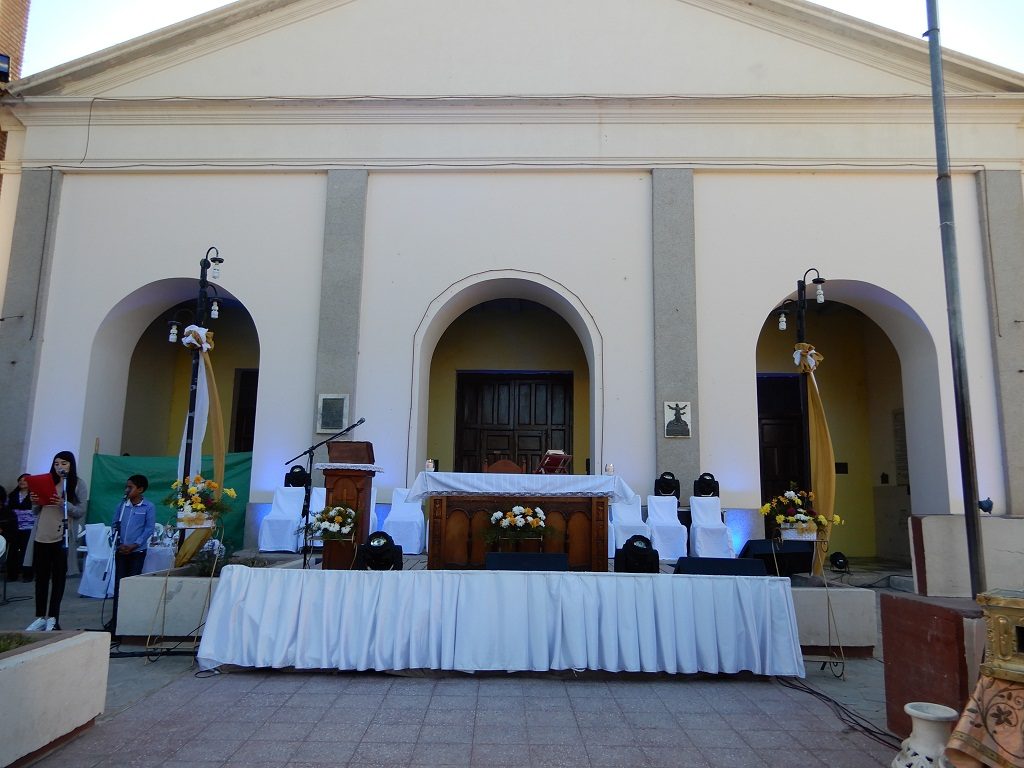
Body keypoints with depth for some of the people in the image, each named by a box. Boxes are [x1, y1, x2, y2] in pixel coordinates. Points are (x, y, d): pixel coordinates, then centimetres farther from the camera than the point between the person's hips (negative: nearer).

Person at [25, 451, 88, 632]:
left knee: (58, 577, 1)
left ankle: (53, 618, 6)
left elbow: (80, 512, -5)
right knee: (41, 577, 6)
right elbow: (36, 512, 16)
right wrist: (35, 503, -5)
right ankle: (40, 617, 13)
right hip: (41, 536, 4)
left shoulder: (78, 484, 1)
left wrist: (64, 504, -20)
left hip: (62, 537, -4)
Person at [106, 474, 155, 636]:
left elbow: (149, 529, -8)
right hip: (121, 550, 3)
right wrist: (118, 543, -6)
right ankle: (115, 618, 11)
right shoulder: (122, 505, 4)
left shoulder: (148, 507, -6)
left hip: (137, 551, -3)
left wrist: (133, 546, -13)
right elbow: (115, 525, 8)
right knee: (118, 584, 5)